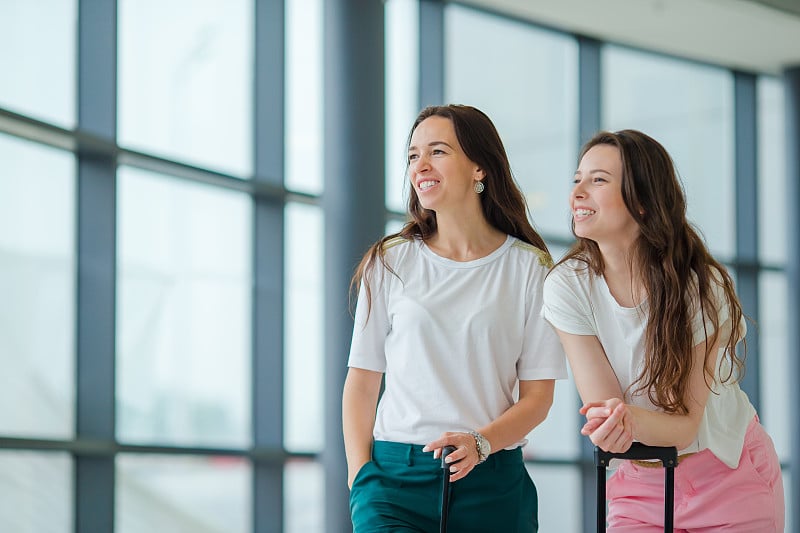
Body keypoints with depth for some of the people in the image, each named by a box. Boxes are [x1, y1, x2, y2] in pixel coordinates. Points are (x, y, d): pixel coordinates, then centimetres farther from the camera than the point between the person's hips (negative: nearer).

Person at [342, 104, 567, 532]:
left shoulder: (528, 267, 5)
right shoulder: (390, 263, 8)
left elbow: (537, 395, 3)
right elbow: (362, 381, 8)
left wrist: (480, 442, -13)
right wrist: (360, 477, -3)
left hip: (493, 483, 0)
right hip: (396, 476, 0)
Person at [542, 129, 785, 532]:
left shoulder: (703, 286, -21)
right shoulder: (567, 286, -15)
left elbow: (685, 424, -21)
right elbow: (600, 402, -17)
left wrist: (631, 419, -43)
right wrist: (611, 422, -42)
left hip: (732, 479, -2)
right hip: (641, 484, 2)